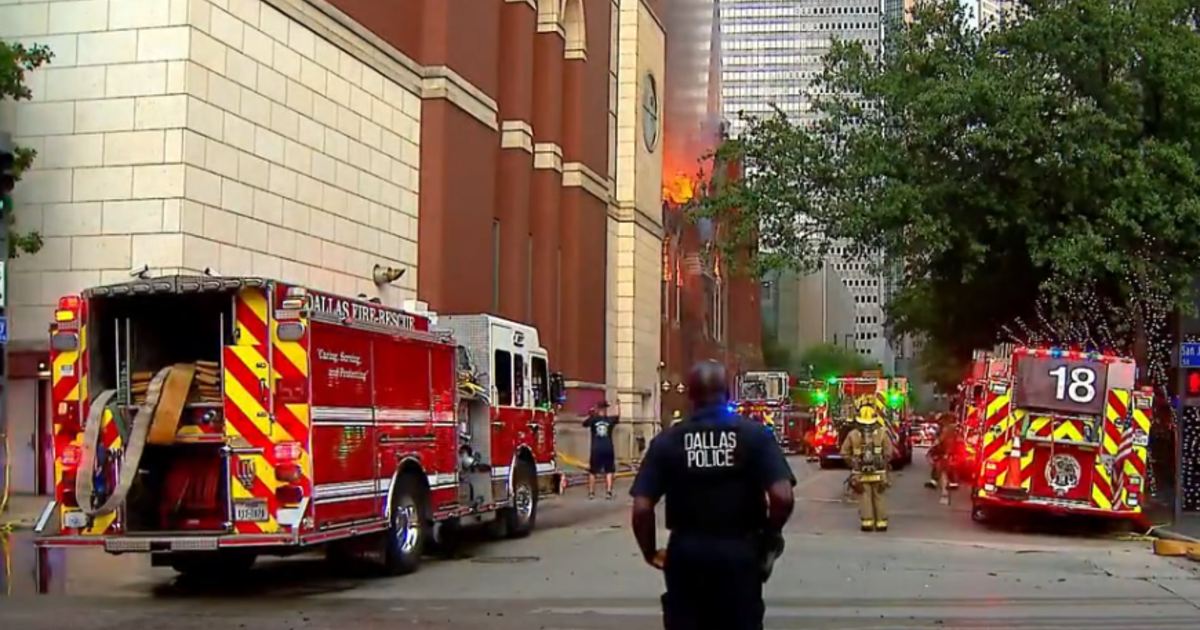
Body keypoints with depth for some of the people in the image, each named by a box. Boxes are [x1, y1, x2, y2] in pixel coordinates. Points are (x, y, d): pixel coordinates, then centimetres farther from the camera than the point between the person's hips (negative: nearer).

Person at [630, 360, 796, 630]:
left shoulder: (667, 441, -3)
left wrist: (650, 551, 7)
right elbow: (783, 497, -15)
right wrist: (770, 535, 4)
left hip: (685, 555, 1)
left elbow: (641, 508, -8)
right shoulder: (755, 434, -5)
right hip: (739, 553, 0)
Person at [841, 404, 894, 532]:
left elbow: (845, 452, 1)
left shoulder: (853, 434, -3)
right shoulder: (882, 433, -5)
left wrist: (853, 463, 13)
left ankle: (867, 523, 1)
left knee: (864, 498, 4)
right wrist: (883, 463, 11)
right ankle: (881, 523, 12)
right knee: (879, 497, 10)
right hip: (878, 473, 0)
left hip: (860, 473, 0)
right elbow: (888, 452, -6)